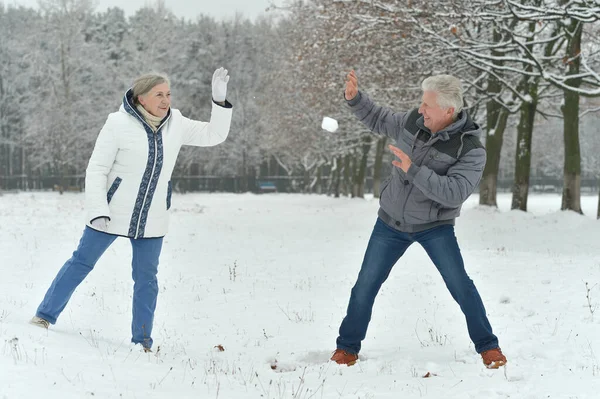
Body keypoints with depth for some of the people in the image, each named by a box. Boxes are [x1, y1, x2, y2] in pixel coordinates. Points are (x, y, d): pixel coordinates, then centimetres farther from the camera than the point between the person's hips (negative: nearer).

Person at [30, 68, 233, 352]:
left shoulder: (175, 124, 0)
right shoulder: (119, 123, -14)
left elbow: (214, 135, 6)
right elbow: (97, 169, -12)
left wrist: (219, 99, -7)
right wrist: (98, 210, -20)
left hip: (151, 220, 4)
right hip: (112, 213, -4)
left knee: (146, 278, 8)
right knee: (82, 262, 7)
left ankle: (142, 341, 18)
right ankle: (44, 316, 20)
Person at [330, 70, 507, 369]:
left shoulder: (470, 149, -21)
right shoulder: (414, 121, -8)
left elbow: (454, 193, -33)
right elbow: (378, 120, 11)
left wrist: (413, 170, -39)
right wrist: (354, 98, -6)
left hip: (435, 226, -4)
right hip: (391, 221, 4)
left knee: (460, 285, -14)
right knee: (365, 285, 3)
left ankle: (488, 347, 2)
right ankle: (347, 348, 18)